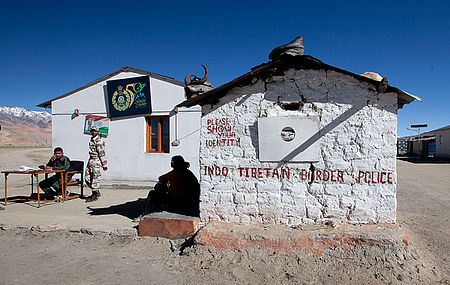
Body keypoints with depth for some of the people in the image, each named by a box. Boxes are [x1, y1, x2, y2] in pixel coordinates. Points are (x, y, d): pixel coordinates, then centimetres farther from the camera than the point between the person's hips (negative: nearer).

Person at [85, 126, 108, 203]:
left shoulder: (99, 141, -14)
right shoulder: (91, 140, 14)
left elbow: (102, 154, -15)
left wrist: (104, 164, -14)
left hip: (96, 161, -10)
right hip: (90, 161, 10)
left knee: (95, 178, -3)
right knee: (87, 178, 11)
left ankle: (95, 195, 7)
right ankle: (97, 192, 23)